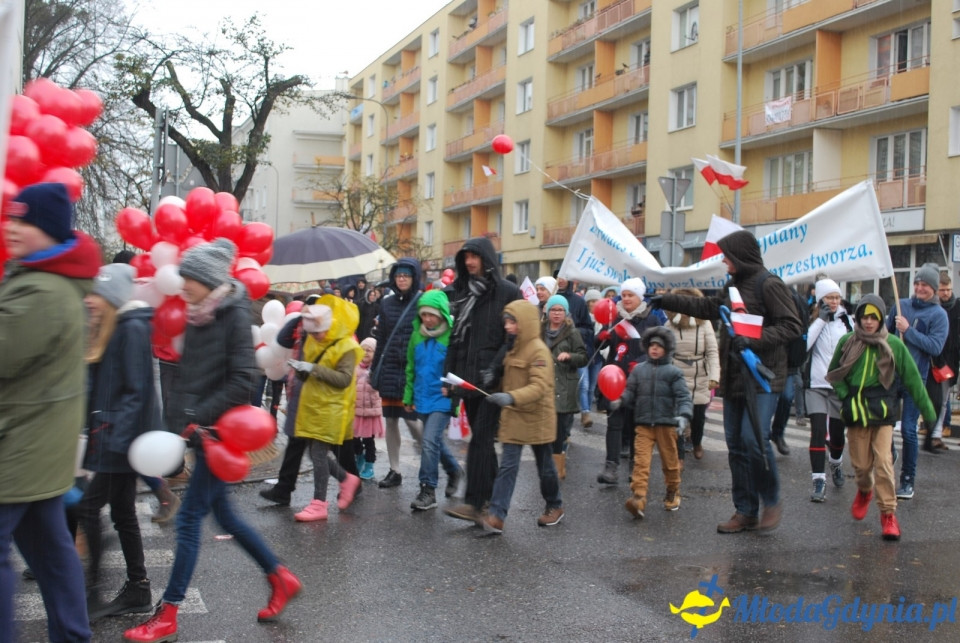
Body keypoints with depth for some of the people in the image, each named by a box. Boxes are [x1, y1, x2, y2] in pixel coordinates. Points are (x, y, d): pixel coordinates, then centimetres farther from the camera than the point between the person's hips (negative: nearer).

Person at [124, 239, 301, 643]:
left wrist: (198, 416, -21)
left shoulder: (235, 315, -13)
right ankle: (282, 579, 28)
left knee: (190, 517, -4)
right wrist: (180, 413, 3)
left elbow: (242, 381, -19)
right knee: (223, 514, 14)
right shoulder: (196, 316, 10)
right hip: (198, 428, 9)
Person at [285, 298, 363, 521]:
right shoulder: (313, 343, 12)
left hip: (330, 408, -8)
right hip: (311, 406, 8)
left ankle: (319, 504, 0)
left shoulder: (346, 347, -12)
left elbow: (344, 379, -20)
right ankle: (347, 479, 31)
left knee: (319, 453, -8)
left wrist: (314, 369, -25)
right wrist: (301, 369, -4)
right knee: (316, 452, 10)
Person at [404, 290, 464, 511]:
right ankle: (454, 470, 44)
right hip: (423, 399, 7)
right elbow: (411, 367, 12)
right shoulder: (417, 335, 5)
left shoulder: (452, 335, -14)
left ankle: (428, 490, -3)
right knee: (435, 442, 19)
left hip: (443, 399, -7)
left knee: (430, 441, -14)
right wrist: (409, 397, 11)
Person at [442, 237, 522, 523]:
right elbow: (456, 337, 15)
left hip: (492, 379, -6)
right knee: (481, 438, 11)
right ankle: (493, 494, 22)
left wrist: (494, 367, -19)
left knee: (481, 438, -11)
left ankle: (474, 503, -11)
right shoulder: (461, 293, 14)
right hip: (468, 377, 6)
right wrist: (448, 375, 10)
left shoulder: (508, 292, -4)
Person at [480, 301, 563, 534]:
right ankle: (496, 515, -7)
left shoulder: (538, 350, -17)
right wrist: (498, 395, 7)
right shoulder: (512, 348, 8)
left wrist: (511, 397, -39)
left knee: (545, 466, 12)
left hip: (536, 417, -6)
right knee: (508, 465, -2)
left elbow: (540, 387, -27)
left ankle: (555, 506, 33)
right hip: (513, 416, 6)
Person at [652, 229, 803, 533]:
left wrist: (755, 340, -24)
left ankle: (772, 502, 5)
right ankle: (746, 511, 17)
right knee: (736, 444, 8)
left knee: (754, 439, -16)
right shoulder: (734, 285, 15)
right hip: (734, 378, 8)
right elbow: (708, 307, 28)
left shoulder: (768, 284, -11)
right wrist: (666, 301, 26)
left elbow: (792, 326, -15)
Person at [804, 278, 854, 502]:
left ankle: (836, 463, 42)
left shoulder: (847, 320, 6)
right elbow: (804, 345, -18)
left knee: (837, 431, 11)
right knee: (818, 431, -11)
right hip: (817, 384, -2)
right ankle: (819, 481, -9)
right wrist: (820, 319, -15)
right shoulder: (811, 321, 0)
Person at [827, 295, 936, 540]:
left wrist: (927, 409, 6)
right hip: (855, 412, 1)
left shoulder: (894, 345, -3)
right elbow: (833, 373, 11)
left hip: (883, 411, -1)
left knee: (883, 461, -12)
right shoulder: (847, 342, -1)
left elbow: (912, 379, 3)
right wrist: (846, 396, -3)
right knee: (861, 463, 6)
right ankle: (864, 491, 40)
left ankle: (888, 513, -1)